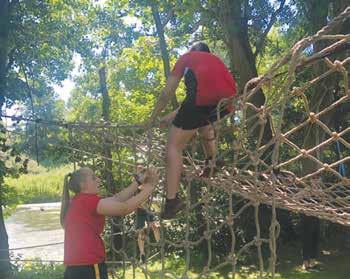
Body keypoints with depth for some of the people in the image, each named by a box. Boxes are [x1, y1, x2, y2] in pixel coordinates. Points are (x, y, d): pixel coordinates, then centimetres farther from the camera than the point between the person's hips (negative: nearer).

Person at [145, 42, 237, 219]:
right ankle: (210, 169, 37)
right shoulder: (215, 60, 42)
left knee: (174, 146, 3)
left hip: (204, 95, -5)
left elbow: (167, 93, 27)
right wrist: (173, 116, 51)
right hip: (229, 99, 5)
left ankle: (172, 201, -6)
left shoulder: (187, 57, 30)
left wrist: (153, 117, 39)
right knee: (204, 123, 39)